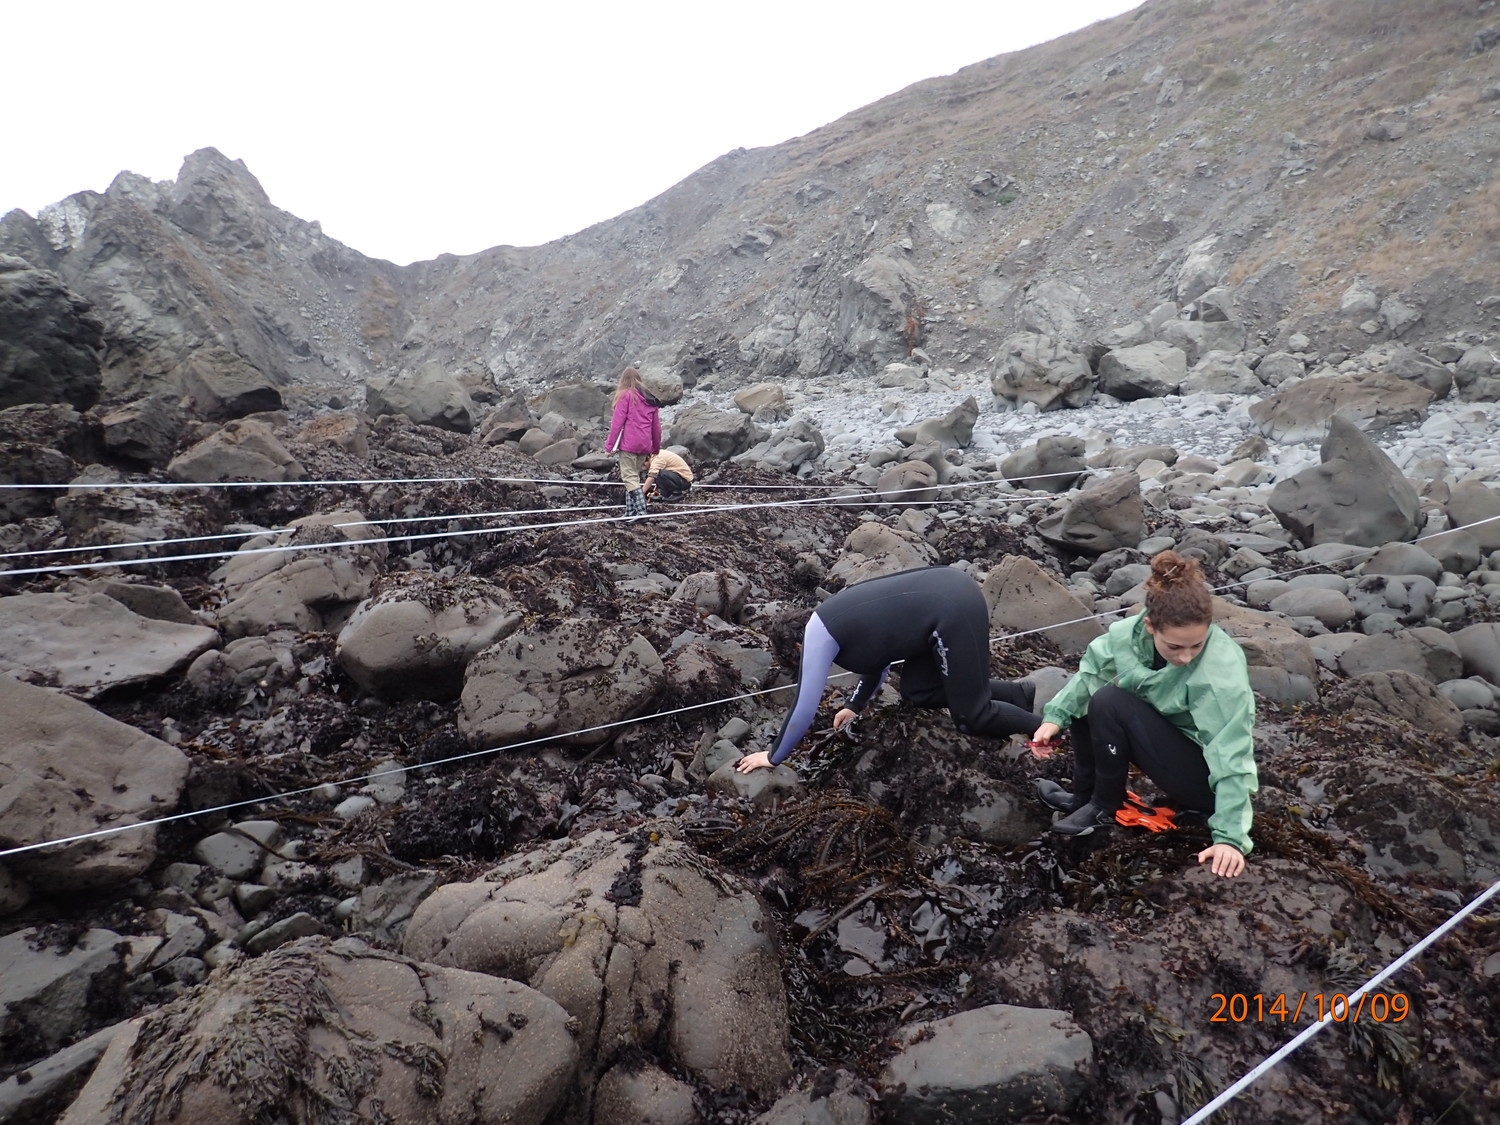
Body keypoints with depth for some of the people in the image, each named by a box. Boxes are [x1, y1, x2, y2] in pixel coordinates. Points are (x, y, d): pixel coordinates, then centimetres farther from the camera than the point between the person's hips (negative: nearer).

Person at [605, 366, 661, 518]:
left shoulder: (625, 395, -2)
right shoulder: (651, 400, 15)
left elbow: (617, 422, -8)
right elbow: (656, 426, 19)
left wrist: (609, 445, -6)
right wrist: (656, 447, 28)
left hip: (629, 444, -6)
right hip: (645, 446, 6)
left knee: (630, 478, -6)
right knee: (634, 477, 14)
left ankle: (641, 511, -17)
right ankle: (631, 512, 12)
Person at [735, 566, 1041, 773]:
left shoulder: (817, 636, -2)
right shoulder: (836, 620, 22)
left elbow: (805, 708, -1)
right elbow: (879, 658, 35)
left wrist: (773, 757, 11)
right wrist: (854, 706, 45)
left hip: (953, 611, -9)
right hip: (952, 592, 9)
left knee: (971, 716, 3)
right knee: (916, 691, 19)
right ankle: (1024, 693, 24)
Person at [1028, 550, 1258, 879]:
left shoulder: (1222, 672, -32)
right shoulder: (1133, 632, -18)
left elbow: (1231, 757, -31)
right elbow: (1090, 670, -4)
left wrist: (1230, 836, -33)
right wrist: (1055, 716, -17)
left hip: (1205, 777, -6)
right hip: (1163, 736, 6)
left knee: (1109, 702, -25)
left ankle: (1106, 807, -4)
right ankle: (1084, 795, 8)